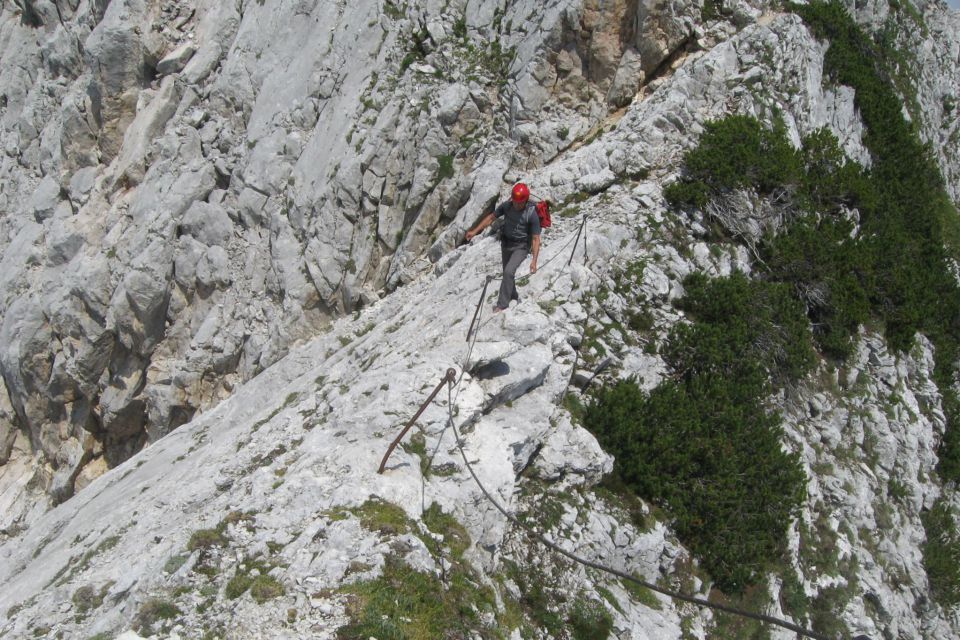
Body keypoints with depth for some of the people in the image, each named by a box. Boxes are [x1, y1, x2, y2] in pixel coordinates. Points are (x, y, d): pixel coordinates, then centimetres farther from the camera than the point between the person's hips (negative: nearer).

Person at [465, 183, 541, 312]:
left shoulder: (532, 214, -25)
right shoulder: (507, 206, -12)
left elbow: (536, 239, -22)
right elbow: (491, 217, 1)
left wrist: (534, 261, -28)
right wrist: (475, 231, -3)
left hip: (521, 247, -6)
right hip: (506, 243, 6)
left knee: (508, 272, -22)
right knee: (508, 274, 17)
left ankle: (502, 305, -16)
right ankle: (514, 299, 40)